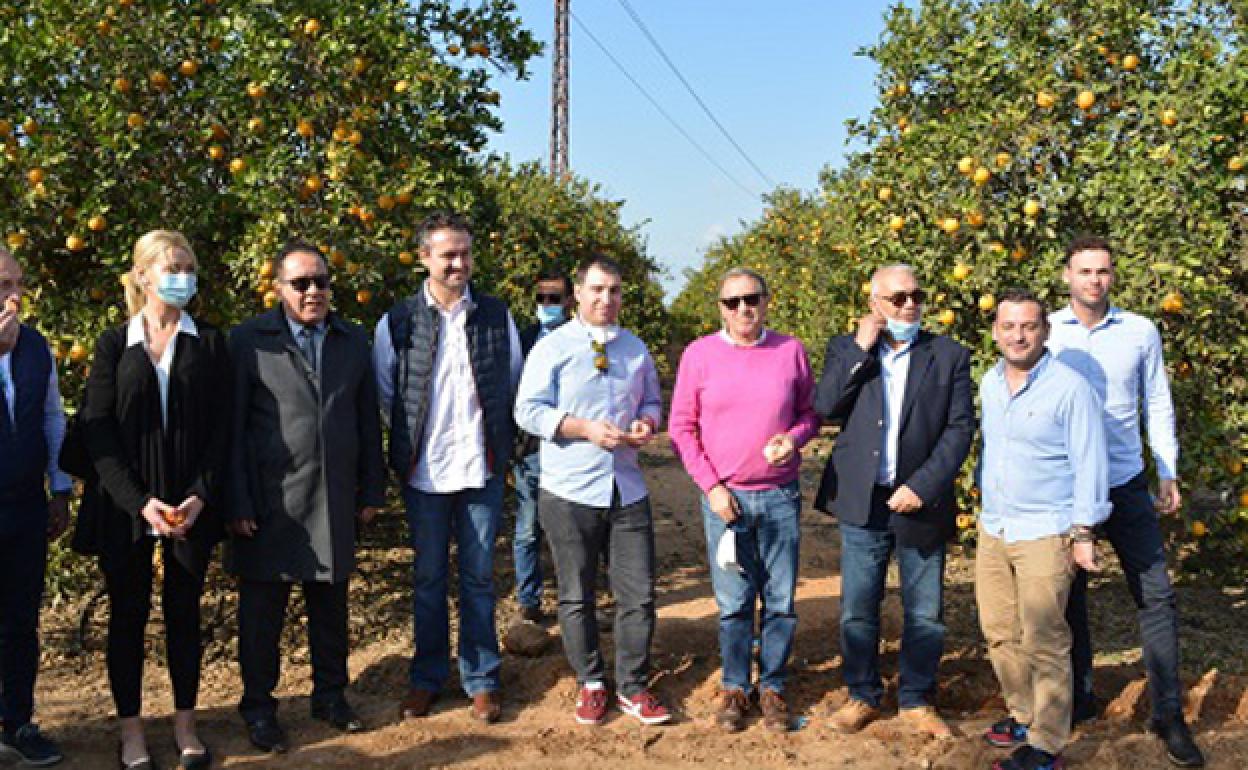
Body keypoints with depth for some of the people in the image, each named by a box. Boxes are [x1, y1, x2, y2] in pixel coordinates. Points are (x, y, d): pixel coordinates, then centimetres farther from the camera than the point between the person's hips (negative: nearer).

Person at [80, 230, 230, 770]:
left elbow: (221, 427, 1)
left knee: (184, 611, 9)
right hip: (124, 505, 0)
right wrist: (139, 501, -14)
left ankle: (185, 724, 22)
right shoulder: (114, 345, 3)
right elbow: (97, 431, -3)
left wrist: (200, 496, -12)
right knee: (128, 614, 7)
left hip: (192, 504, 1)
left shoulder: (209, 343, 4)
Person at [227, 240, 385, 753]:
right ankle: (259, 708, 23)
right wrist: (237, 505, -9)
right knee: (263, 609, 7)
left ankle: (330, 695, 31)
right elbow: (233, 428, -6)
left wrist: (372, 491, 9)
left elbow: (368, 422, 11)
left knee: (330, 605, 14)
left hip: (335, 500, 3)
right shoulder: (248, 341, -4)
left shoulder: (354, 341, 8)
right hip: (270, 502, -3)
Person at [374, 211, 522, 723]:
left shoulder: (497, 316, 2)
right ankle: (427, 678, 24)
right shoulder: (398, 322, -3)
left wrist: (499, 442, 9)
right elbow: (383, 394, 5)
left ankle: (481, 680, 20)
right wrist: (413, 439, 5)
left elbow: (514, 385, 12)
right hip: (424, 470, -1)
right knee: (428, 578, 11)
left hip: (482, 469, 1)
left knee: (478, 578, 9)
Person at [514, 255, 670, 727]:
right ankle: (590, 684, 24)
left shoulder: (635, 348, 11)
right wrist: (586, 428, -19)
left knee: (639, 594, 4)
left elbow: (652, 400, 20)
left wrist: (647, 423, -3)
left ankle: (633, 687, 18)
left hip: (627, 490, 3)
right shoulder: (553, 347, -3)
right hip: (570, 493, -3)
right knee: (576, 596, 8)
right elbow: (528, 411, -9)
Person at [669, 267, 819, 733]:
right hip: (724, 498, -1)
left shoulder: (791, 351, 2)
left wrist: (795, 438, -11)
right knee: (733, 603, 6)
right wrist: (711, 486, -6)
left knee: (781, 600, 7)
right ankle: (735, 687, 22)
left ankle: (773, 687, 22)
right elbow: (681, 427, 1)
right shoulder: (699, 354, -1)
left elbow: (810, 413, 12)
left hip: (780, 497, 1)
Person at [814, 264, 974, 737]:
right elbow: (825, 408, -8)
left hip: (920, 503, 0)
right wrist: (860, 349, -12)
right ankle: (862, 696, 25)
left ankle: (916, 701, 25)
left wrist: (923, 487, -13)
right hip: (862, 503, 0)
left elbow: (960, 428, -4)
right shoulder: (846, 350, 5)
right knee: (858, 610, 8)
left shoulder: (949, 356, 2)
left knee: (925, 613, 8)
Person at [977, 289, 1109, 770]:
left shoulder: (1070, 387, -12)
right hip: (993, 530, 6)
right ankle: (1023, 714, 31)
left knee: (1043, 642, -1)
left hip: (1045, 534, -6)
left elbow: (1090, 463, -11)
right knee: (1000, 632, 13)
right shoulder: (989, 383, 7)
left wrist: (1084, 533, -12)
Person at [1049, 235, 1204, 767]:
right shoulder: (1047, 332, -3)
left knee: (1156, 596, -2)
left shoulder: (1140, 332, 0)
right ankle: (1079, 698, 28)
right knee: (1069, 594, 11)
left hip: (1127, 484, 1)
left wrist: (1168, 474, 4)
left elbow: (1157, 404, 7)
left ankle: (1168, 714, 10)